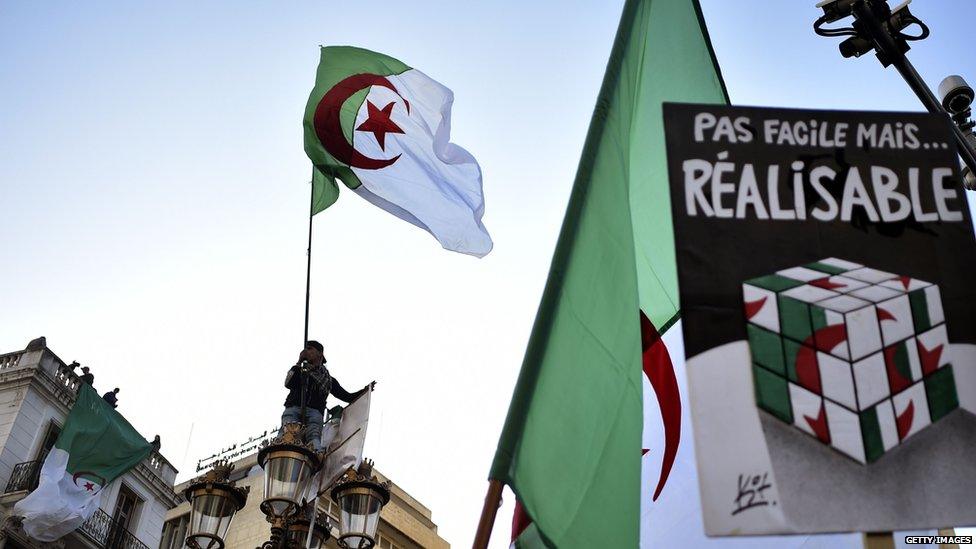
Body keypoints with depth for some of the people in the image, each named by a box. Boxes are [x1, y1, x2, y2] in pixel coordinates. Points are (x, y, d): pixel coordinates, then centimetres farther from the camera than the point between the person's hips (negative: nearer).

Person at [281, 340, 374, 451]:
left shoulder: (328, 379, 26)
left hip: (314, 412, 0)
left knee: (314, 439, -29)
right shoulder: (299, 370, 26)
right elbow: (288, 384, 4)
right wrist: (299, 363, 8)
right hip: (293, 409, 0)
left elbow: (347, 397, 23)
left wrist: (365, 390, 7)